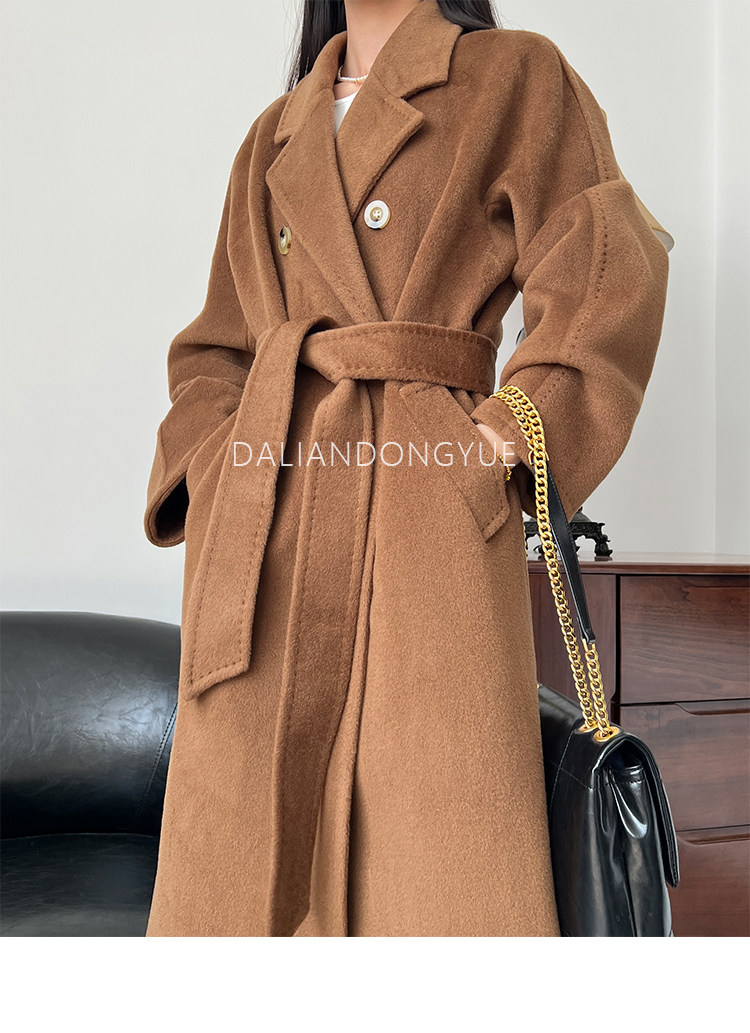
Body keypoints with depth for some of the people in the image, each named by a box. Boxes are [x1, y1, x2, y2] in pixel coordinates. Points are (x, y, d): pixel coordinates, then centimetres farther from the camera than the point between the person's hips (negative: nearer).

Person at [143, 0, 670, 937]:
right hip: (260, 528, 5)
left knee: (448, 857, -6)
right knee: (246, 841, 6)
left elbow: (605, 284, 2)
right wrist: (209, 465, 6)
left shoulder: (516, 78, 11)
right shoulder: (274, 136, 23)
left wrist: (507, 438, -9)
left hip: (428, 514, -4)